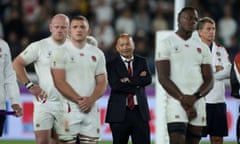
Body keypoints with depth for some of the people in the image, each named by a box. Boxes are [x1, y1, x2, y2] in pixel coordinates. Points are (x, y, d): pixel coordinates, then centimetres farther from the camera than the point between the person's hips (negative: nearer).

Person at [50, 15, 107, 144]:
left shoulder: (97, 54, 12)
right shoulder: (61, 53, 0)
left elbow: (102, 83, 8)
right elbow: (59, 82, -8)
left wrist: (90, 100, -10)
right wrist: (79, 100, -14)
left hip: (91, 108, 4)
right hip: (69, 108, -4)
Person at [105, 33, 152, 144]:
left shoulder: (142, 62, 11)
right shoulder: (112, 64, 1)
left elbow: (148, 79, -6)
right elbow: (115, 85, -14)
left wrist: (128, 80, -14)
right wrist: (137, 83, -11)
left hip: (140, 111, 2)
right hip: (119, 113, -2)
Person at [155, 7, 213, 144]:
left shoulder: (202, 48, 15)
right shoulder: (167, 44, 1)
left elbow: (209, 81, 9)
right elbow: (163, 78, -7)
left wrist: (195, 97, -12)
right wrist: (183, 100, -16)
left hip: (198, 103, 5)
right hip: (176, 101, -5)